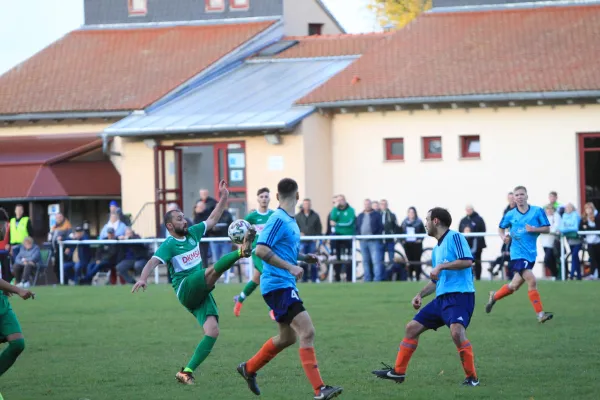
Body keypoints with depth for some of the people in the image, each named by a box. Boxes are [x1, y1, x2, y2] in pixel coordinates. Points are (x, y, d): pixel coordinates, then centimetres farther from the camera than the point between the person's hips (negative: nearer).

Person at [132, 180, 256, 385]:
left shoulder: (192, 233, 15)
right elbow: (153, 262, -21)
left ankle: (187, 372, -13)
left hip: (201, 291, 6)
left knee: (213, 331, -12)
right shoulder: (168, 245, -5)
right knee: (214, 269, -30)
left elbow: (213, 218, 23)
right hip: (185, 289, -6)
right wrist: (143, 278, -40)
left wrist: (224, 197, 14)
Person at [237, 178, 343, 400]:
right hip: (278, 284, -10)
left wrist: (304, 257, 12)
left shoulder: (290, 221, 14)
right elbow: (261, 250, -24)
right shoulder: (278, 220, -15)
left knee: (287, 337, 20)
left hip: (284, 285, 10)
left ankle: (248, 369, 37)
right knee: (307, 332, -18)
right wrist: (290, 267, -27)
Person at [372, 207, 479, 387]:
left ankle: (472, 377, -19)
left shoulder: (454, 237, -7)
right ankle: (398, 372, 21)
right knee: (412, 327, 11)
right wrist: (420, 295, 17)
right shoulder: (437, 248, 21)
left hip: (460, 295, -10)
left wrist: (441, 266, -21)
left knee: (456, 331, -31)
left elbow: (467, 261, -21)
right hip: (442, 297, 10)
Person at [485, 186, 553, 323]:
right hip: (518, 253, -3)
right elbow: (501, 228, 15)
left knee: (514, 286, 13)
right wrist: (503, 237, -5)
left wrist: (534, 229, -16)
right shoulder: (510, 215, 0)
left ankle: (494, 296, 42)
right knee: (532, 281, -21)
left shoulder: (538, 211, 0)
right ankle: (540, 314, -17)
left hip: (530, 253, 3)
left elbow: (547, 229, 1)